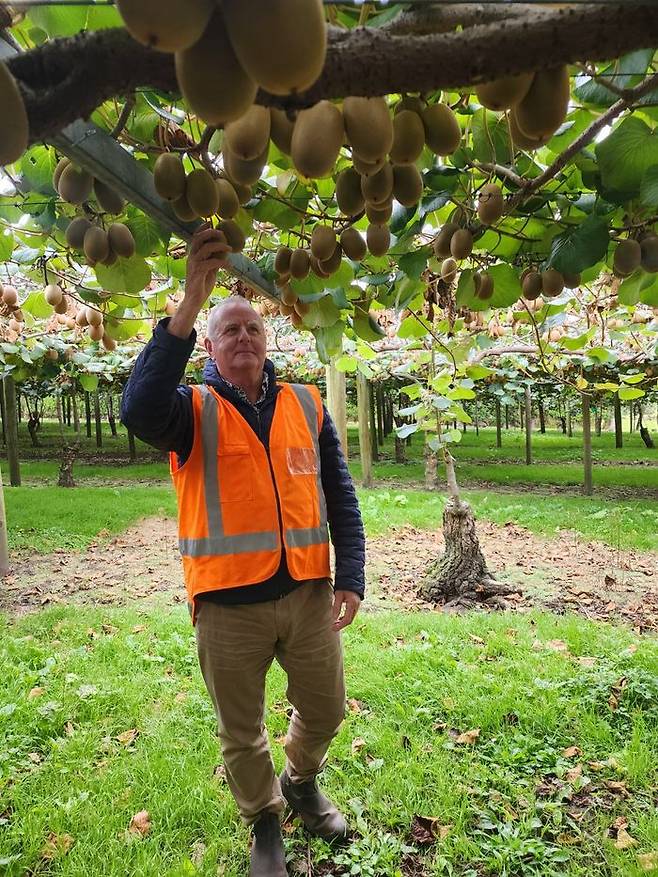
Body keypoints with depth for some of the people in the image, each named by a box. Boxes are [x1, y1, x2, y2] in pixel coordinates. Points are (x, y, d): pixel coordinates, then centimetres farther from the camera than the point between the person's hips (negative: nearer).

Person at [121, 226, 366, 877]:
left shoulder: (305, 405, 6)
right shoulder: (194, 410, -3)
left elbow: (339, 495, 7)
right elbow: (139, 410, -28)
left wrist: (351, 576, -1)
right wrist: (191, 302, -32)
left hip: (308, 594, 3)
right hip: (229, 604, -2)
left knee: (324, 711, 19)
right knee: (242, 732, 16)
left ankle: (302, 783, 51)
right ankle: (265, 823, 44)